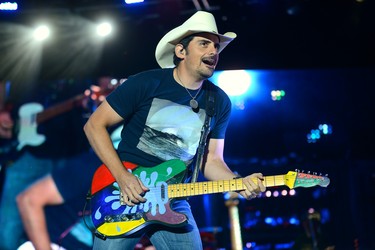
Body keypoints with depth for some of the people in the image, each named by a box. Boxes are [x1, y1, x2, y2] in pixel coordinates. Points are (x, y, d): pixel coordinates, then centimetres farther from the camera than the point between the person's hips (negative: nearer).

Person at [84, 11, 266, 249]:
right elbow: (95, 125, -6)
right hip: (125, 197, -3)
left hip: (173, 203, 4)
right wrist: (122, 177, -16)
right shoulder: (145, 84, -9)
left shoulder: (220, 102, 4)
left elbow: (211, 159, 7)